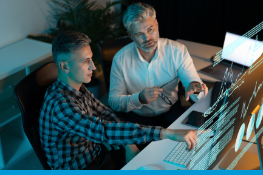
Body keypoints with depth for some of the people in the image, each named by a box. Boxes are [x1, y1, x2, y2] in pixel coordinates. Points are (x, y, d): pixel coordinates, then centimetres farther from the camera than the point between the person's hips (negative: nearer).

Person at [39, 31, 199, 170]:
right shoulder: (59, 104, -30)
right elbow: (103, 131, -40)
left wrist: (129, 145, -8)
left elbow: (105, 113, 8)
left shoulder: (78, 88, -1)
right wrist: (167, 133, -43)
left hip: (98, 155, 8)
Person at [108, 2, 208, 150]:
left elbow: (199, 96, -14)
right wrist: (139, 99, -33)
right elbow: (114, 101, -12)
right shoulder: (121, 59, -13)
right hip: (138, 117, -1)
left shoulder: (177, 51, -11)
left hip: (171, 111, 2)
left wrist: (195, 86, -40)